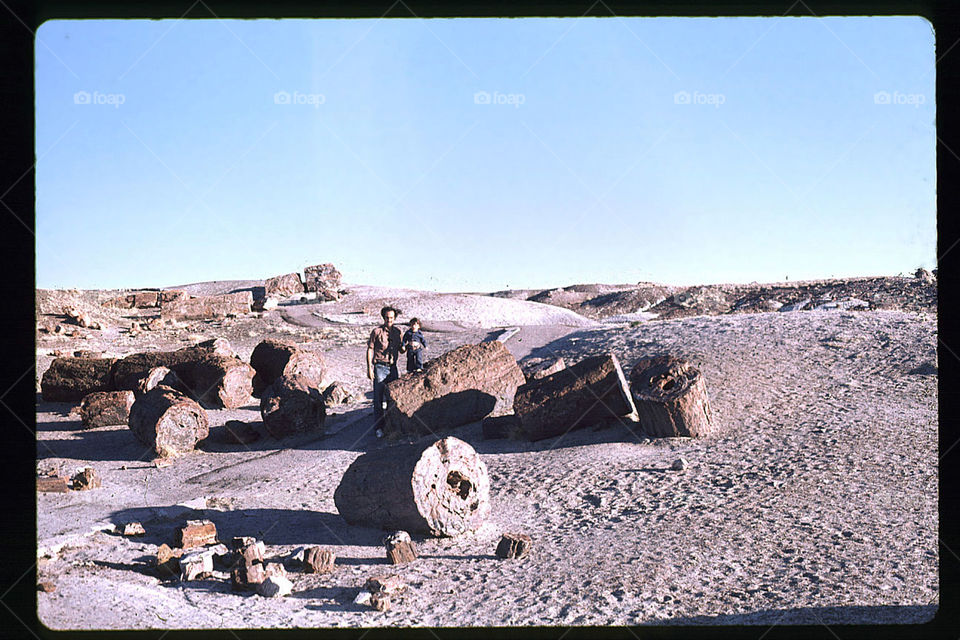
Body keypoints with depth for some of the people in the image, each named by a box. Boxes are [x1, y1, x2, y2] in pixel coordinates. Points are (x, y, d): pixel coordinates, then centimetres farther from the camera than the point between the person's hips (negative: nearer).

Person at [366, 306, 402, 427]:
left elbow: (400, 349, 16)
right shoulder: (377, 332, -6)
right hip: (380, 367, -4)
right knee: (379, 398, -3)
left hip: (393, 367, 5)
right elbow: (370, 349, -5)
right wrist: (369, 368, -10)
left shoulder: (397, 331, 8)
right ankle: (379, 426, 3)